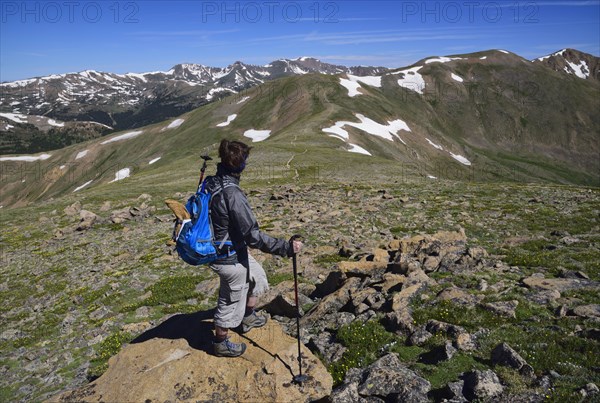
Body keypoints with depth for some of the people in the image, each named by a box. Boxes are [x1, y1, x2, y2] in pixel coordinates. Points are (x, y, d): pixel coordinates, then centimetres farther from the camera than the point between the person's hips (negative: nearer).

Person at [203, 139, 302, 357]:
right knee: (231, 301, 13)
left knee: (257, 275, 28)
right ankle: (221, 343, 37)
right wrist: (286, 247, -28)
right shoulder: (232, 194, -32)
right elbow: (253, 236, -31)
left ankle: (248, 317, 48)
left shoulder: (210, 183, -4)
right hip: (230, 259, -9)